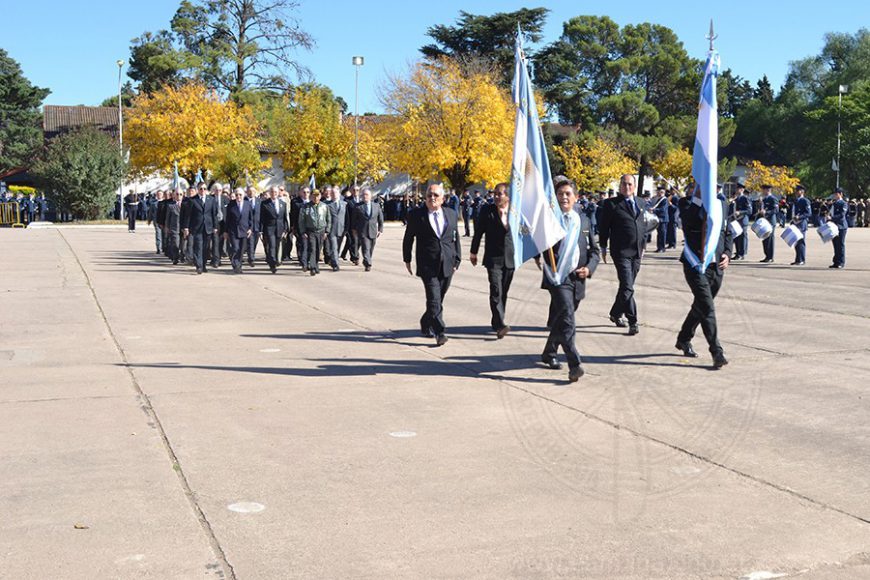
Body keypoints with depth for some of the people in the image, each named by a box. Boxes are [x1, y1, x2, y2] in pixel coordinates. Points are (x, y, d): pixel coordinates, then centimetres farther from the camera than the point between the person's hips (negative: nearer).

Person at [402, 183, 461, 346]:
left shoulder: (451, 214, 10)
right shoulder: (416, 215, 0)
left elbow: (456, 239, 13)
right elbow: (408, 239, 7)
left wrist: (457, 260, 9)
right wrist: (407, 259, 8)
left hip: (447, 265, 4)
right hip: (428, 265, -4)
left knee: (438, 300, 12)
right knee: (434, 300, -12)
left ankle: (426, 325, 31)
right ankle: (440, 333, -13)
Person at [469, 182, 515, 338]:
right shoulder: (487, 211, -2)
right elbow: (478, 232, 7)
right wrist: (474, 252, 12)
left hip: (510, 259, 3)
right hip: (493, 259, -2)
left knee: (503, 293, 11)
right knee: (496, 291, -15)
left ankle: (496, 322, 26)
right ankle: (500, 325, -21)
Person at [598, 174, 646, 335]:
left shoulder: (640, 204, 14)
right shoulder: (611, 204, -3)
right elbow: (603, 226, -1)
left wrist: (642, 246, 18)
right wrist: (603, 247, -2)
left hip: (636, 253, 6)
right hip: (621, 251, -6)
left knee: (627, 286, 13)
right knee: (627, 287, -11)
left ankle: (616, 314, 30)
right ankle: (632, 322, -9)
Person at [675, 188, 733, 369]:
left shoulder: (721, 205, 9)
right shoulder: (687, 204, -7)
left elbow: (728, 233, 16)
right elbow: (695, 217, -28)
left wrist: (727, 254, 1)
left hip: (717, 266, 6)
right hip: (696, 266, -6)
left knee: (700, 306, 19)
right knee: (707, 308, -13)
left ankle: (683, 340, 38)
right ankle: (716, 352, -9)